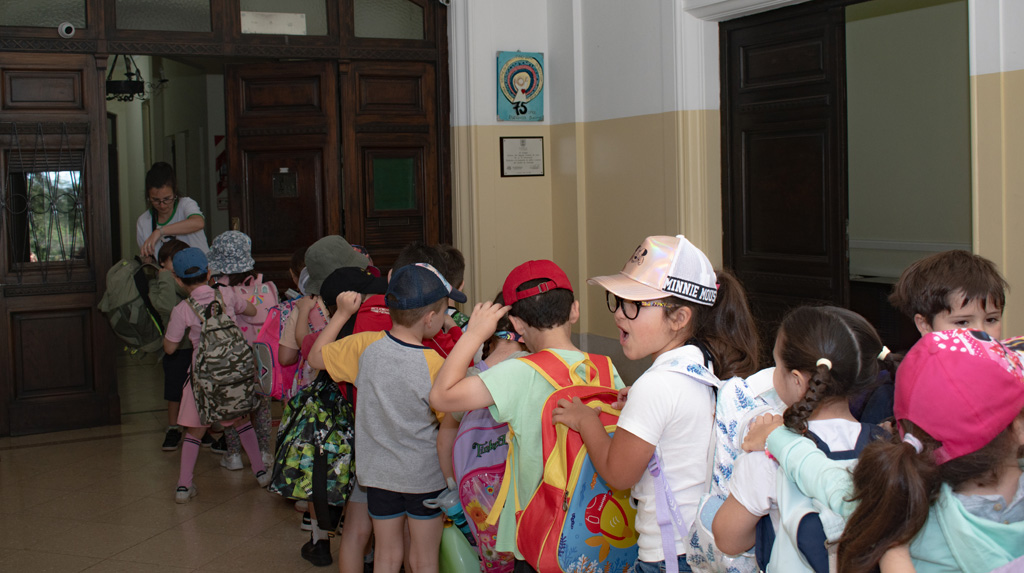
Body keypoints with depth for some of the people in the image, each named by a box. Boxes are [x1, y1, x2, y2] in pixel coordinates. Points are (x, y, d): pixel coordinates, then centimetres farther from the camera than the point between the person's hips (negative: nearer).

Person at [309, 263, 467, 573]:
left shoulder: (364, 345, -12)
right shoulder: (435, 365, -20)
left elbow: (316, 356, 4)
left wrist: (342, 313, 9)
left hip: (379, 470, 3)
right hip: (425, 474, -3)